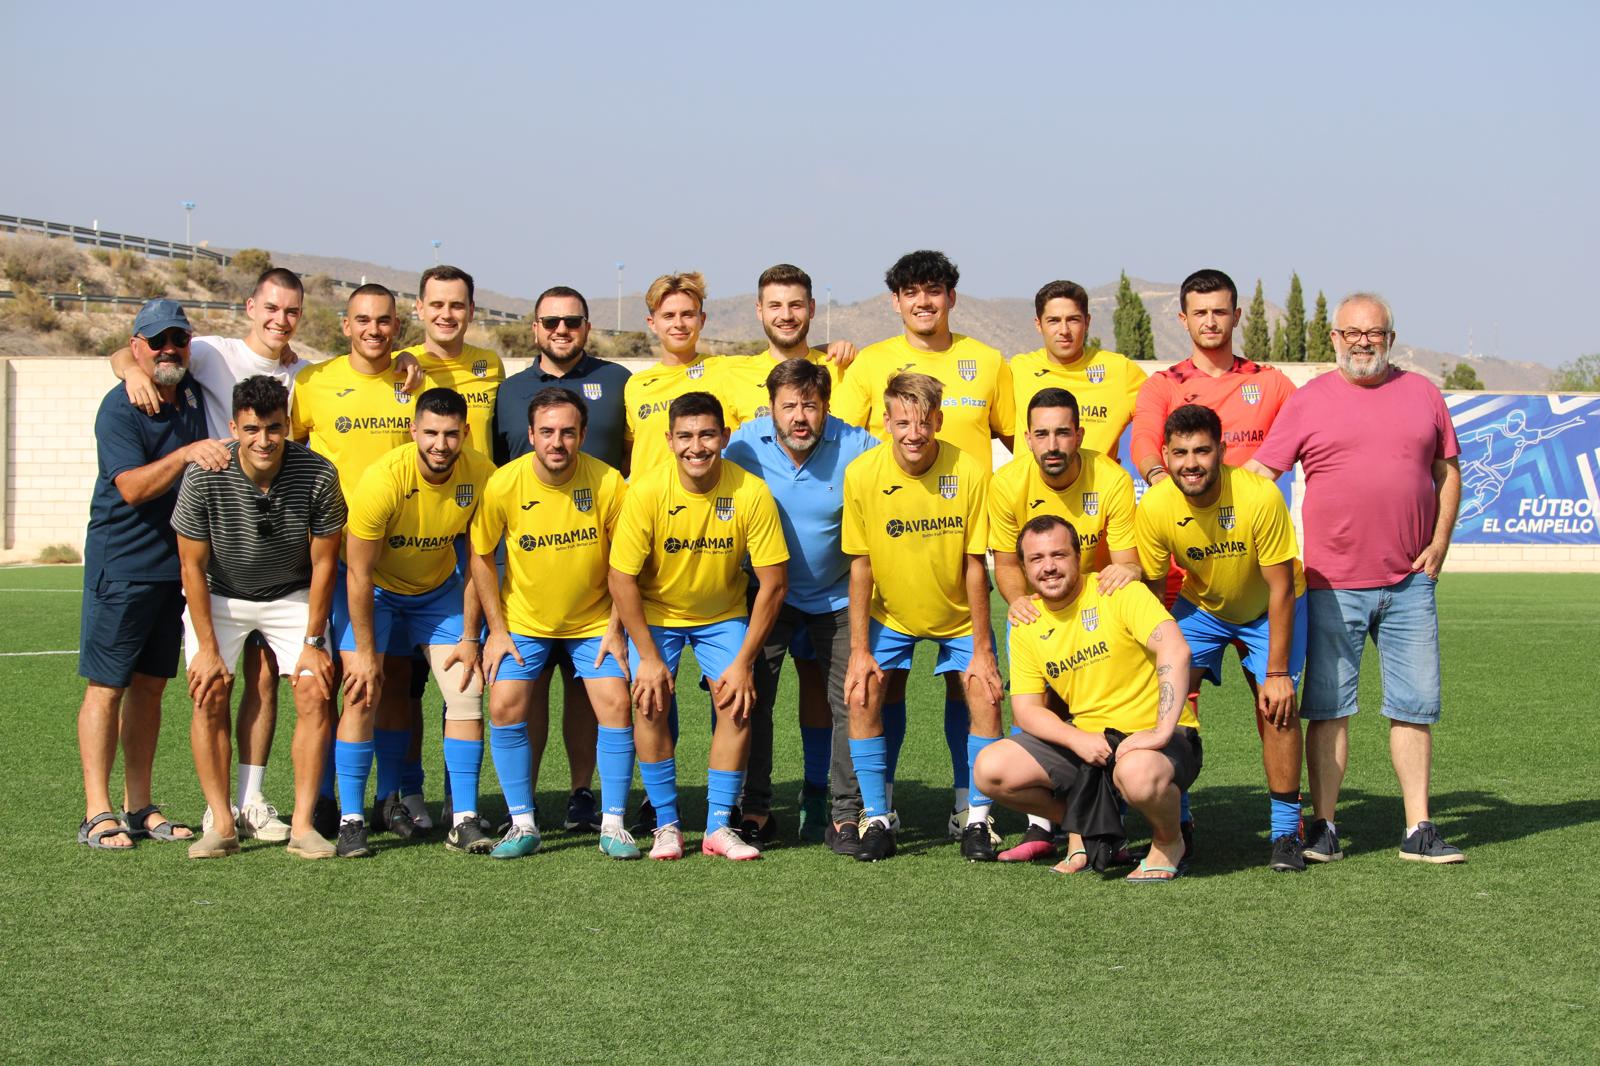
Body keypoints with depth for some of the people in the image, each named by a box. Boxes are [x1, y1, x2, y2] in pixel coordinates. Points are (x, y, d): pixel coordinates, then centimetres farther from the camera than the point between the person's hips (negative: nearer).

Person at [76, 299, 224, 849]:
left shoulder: (195, 395, 9)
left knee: (150, 684, 10)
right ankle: (97, 814, -1)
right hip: (120, 565, -6)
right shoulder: (118, 407, -11)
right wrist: (185, 454, -31)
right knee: (107, 686, -4)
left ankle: (139, 808, 16)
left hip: (175, 563, 6)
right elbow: (131, 486, -21)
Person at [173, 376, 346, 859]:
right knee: (209, 697, -13)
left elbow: (324, 562, -11)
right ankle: (221, 824, -6)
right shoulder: (204, 477, -25)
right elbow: (193, 565, -13)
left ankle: (302, 825, -6)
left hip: (292, 596, 0)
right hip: (218, 596, 0)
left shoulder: (317, 475, -24)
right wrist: (207, 647, -14)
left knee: (315, 696, -12)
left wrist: (312, 641, -10)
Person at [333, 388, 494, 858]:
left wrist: (470, 638, -7)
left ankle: (464, 820, -1)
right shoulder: (382, 480, -30)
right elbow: (360, 574, -22)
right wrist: (365, 652, -18)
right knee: (363, 695, -13)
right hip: (374, 587, -3)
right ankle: (351, 819, -3)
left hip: (439, 588, 3)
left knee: (467, 692, -7)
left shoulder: (480, 475, -20)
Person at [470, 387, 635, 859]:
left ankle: (612, 824, 4)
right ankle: (523, 824, 4)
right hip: (523, 620, 0)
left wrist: (615, 627, -6)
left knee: (616, 707, -10)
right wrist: (497, 630, -4)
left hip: (594, 620, 0)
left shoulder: (607, 482, -18)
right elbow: (481, 555, -3)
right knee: (505, 709, -10)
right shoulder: (503, 485, -17)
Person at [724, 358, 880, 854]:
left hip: (838, 595, -1)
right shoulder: (745, 444, -12)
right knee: (753, 696, -4)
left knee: (849, 700, -3)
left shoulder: (858, 448, -17)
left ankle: (845, 814, 6)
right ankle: (755, 808, 8)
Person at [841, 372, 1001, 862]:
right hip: (890, 613, 1)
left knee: (984, 696, -12)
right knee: (864, 697, -13)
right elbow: (861, 565, -11)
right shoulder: (862, 474, -19)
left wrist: (982, 649, -12)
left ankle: (978, 820, 2)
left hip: (958, 615, 0)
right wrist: (859, 651, -13)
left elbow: (974, 565, -14)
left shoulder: (969, 473, -21)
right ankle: (877, 819, 1)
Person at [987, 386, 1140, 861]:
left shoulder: (1113, 481, -23)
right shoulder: (1007, 483, -19)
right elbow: (1005, 562, -8)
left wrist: (1128, 570, -45)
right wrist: (1018, 599, -29)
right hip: (1036, 607, 1)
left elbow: (1127, 563, -20)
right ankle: (1040, 827, -4)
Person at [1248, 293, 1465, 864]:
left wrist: (1439, 544, 5)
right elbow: (1258, 474, 0)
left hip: (1409, 582, 2)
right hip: (1333, 582, -2)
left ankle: (1419, 830, 10)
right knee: (1328, 707, 1)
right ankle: (1323, 827, 8)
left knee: (1415, 705, 3)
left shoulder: (1422, 393, 11)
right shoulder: (1309, 401, 3)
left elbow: (1448, 470, 16)